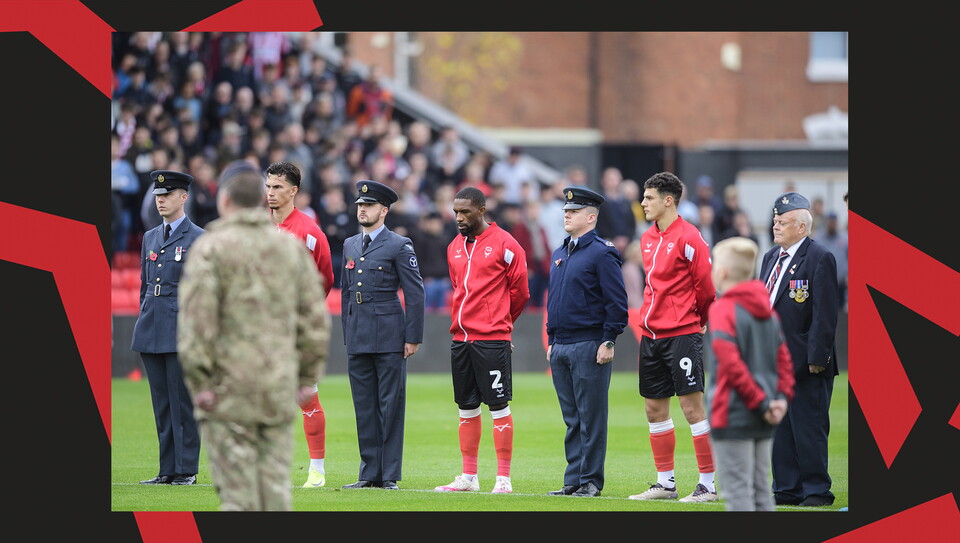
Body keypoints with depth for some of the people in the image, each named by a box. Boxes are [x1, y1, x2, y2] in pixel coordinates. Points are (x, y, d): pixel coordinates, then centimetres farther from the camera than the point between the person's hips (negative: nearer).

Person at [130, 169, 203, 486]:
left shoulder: (198, 239, -2)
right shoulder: (150, 238, 17)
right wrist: (144, 323, 15)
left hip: (182, 332, -6)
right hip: (151, 333, 6)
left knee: (183, 403, -5)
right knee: (161, 403, 7)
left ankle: (187, 470, -2)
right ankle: (167, 470, 10)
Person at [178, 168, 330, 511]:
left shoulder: (211, 248, -5)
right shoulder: (291, 247, 11)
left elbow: (197, 319, -12)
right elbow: (315, 318, 11)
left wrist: (200, 382, -8)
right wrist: (308, 376, 15)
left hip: (229, 390, -4)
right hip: (280, 391, 4)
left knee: (237, 487, -3)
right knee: (276, 484, 7)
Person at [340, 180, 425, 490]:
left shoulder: (399, 246, -3)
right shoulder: (350, 246, 15)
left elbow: (415, 293, -5)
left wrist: (413, 337, -9)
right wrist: (347, 334, 15)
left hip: (389, 337, -6)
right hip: (358, 341, 6)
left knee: (390, 406, -3)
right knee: (364, 407, 7)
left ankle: (390, 475, 0)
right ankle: (370, 473, 11)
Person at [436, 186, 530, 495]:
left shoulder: (504, 244, -5)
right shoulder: (454, 248, 14)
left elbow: (520, 291, 0)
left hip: (492, 339, -6)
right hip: (461, 339, 6)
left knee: (498, 406, -5)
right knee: (467, 408, 10)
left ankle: (504, 478, -4)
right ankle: (468, 477, 17)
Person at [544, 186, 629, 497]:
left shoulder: (602, 253, -8)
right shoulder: (559, 254, 17)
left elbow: (617, 302, -11)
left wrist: (608, 342, -15)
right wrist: (551, 340, 18)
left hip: (589, 347, -8)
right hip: (561, 349, 8)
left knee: (591, 417, -4)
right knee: (572, 420, 10)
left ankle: (590, 481, 0)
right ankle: (573, 481, 12)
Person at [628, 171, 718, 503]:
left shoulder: (688, 237, -11)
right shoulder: (647, 239, 13)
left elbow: (707, 286, -8)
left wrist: (701, 322, 4)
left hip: (682, 334, -8)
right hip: (651, 334, 8)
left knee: (692, 406, -8)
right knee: (654, 408, 9)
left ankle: (709, 484, -6)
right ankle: (665, 483, 17)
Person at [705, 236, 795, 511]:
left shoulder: (722, 310, -12)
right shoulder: (767, 310, 12)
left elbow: (731, 364, -20)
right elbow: (784, 359, 10)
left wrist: (761, 403, -16)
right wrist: (782, 397, 1)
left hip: (733, 417, -7)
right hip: (763, 425, 7)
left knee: (738, 491, -6)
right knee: (761, 491, 13)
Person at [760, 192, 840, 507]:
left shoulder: (820, 259, -10)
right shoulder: (771, 257, 15)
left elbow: (825, 314, -14)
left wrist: (816, 358, -17)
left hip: (805, 363, -8)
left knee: (808, 430, -4)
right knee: (780, 430, 11)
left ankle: (816, 490, 2)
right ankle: (786, 490, 17)